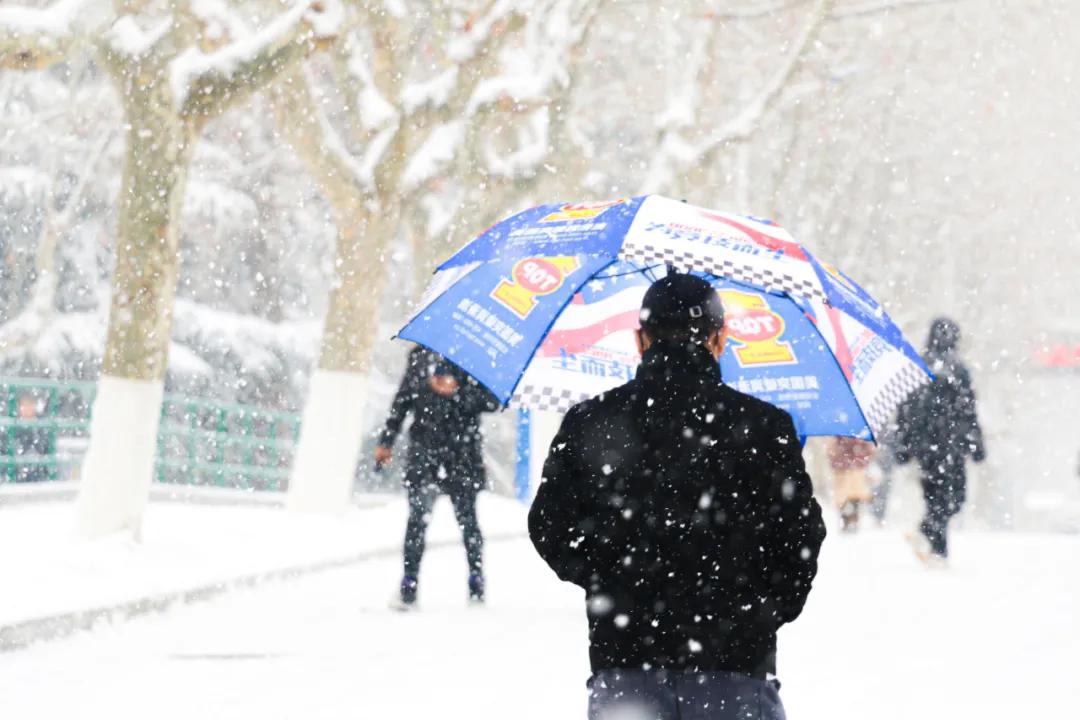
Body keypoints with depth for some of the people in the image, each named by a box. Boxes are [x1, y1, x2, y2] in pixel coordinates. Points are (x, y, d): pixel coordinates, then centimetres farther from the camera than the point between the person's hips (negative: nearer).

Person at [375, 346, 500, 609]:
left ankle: (476, 579, 19)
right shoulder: (419, 355, 11)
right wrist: (386, 441, 15)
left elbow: (491, 401, -6)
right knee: (418, 517, -6)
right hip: (424, 449, 2)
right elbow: (402, 400, 17)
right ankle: (409, 585, -5)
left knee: (467, 518, 5)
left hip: (462, 453, -2)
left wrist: (457, 391, -19)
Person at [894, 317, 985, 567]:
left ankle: (938, 551, 10)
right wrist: (976, 443, -2)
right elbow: (967, 409, -8)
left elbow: (904, 409, 11)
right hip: (949, 443, -5)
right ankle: (926, 534, -25)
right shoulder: (955, 368, -7)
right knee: (954, 495, -3)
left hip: (922, 443, 6)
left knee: (935, 495, 14)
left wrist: (902, 445, 16)